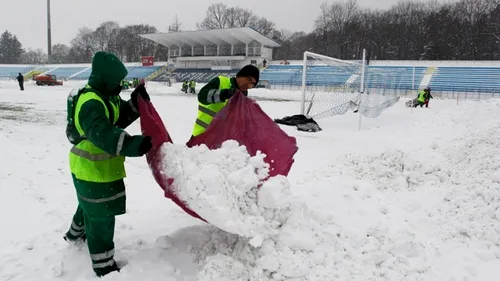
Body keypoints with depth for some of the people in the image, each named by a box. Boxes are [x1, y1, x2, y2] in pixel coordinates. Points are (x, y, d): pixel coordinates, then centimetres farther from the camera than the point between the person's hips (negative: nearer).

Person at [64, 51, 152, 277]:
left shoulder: (106, 96, 6)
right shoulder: (91, 103, -28)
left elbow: (121, 118, 7)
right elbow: (102, 134, -43)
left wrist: (136, 101, -9)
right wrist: (132, 145, -55)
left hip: (99, 165, 11)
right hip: (92, 169, -11)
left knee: (90, 205, 32)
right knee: (101, 216, 1)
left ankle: (76, 234, 59)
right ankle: (104, 265, 15)